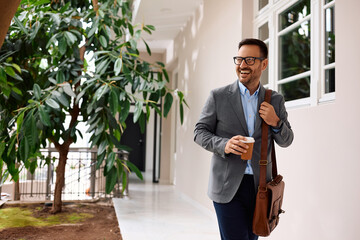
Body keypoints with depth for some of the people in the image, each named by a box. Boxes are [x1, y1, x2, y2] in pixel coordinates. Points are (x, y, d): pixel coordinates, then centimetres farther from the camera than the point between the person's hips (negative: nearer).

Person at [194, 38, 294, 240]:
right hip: (227, 185, -3)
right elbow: (200, 132, 1)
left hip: (260, 186, 3)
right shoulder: (218, 96, 0)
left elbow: (286, 141, 12)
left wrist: (276, 123, -9)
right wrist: (224, 145, -19)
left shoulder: (275, 100, 8)